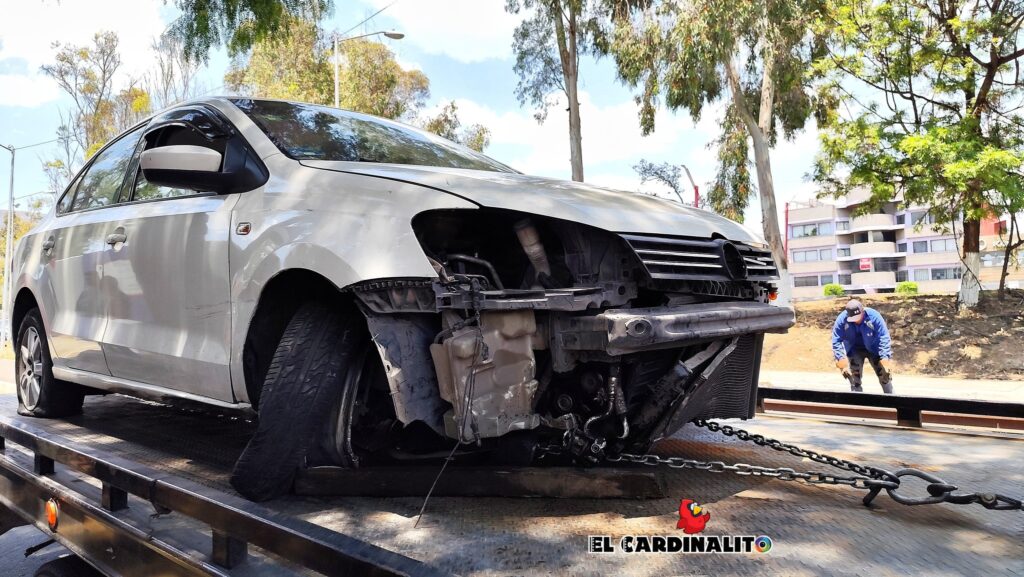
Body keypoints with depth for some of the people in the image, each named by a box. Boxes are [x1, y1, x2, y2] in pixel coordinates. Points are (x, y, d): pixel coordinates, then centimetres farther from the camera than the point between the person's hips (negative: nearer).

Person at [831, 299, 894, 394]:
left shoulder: (873, 316, -28)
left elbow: (884, 338, -25)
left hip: (873, 349, 0)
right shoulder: (841, 319, -24)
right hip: (854, 351, 1)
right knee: (854, 379, -4)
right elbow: (836, 341, -19)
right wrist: (842, 360, -28)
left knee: (885, 375, 2)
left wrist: (886, 359, -33)